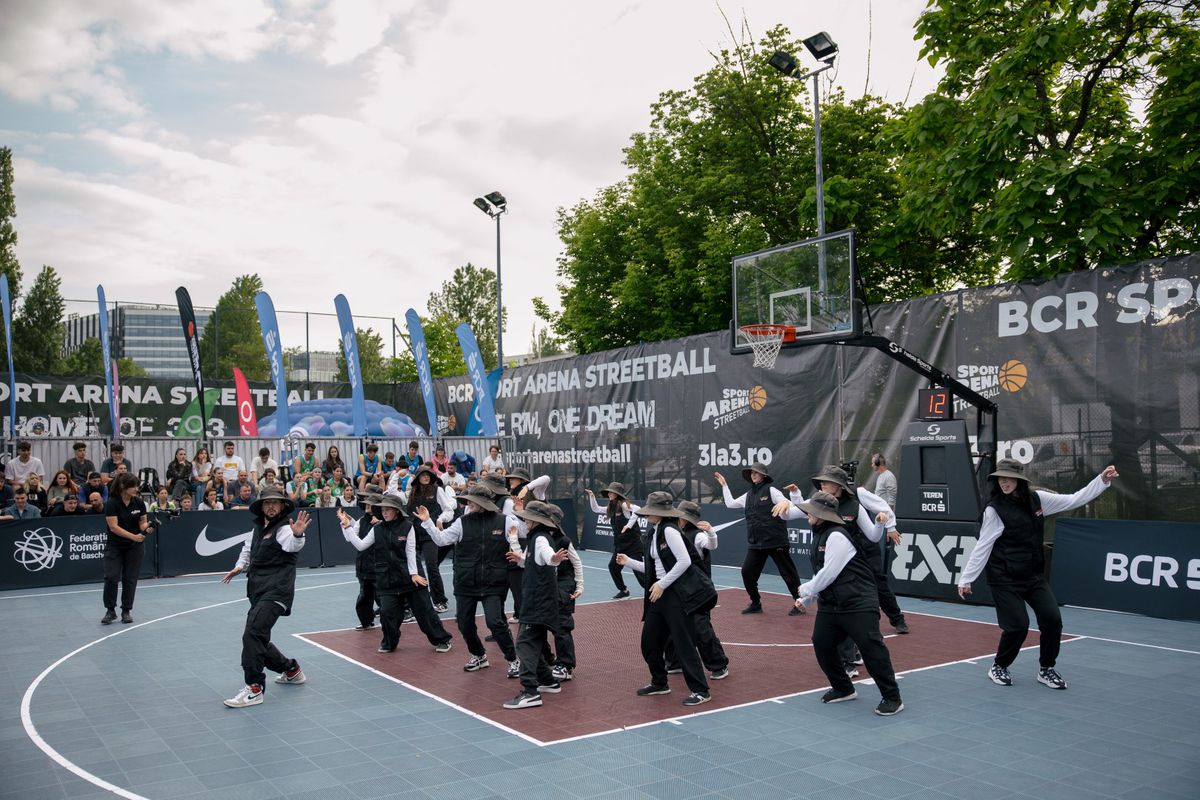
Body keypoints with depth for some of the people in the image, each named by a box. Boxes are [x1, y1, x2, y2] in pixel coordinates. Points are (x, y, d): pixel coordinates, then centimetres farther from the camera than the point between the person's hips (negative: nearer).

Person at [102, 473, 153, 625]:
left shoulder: (139, 502, -4)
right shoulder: (111, 503, -16)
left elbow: (143, 522, 1)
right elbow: (113, 527, -23)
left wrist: (147, 528, -24)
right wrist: (133, 536, -33)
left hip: (135, 547, 3)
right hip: (114, 547, -3)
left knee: (130, 579, 3)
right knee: (111, 577, -11)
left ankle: (126, 611, 15)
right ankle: (110, 611, 5)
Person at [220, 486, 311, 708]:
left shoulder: (284, 528, -9)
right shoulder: (257, 528, 15)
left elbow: (292, 545, -31)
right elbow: (248, 548, 32)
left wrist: (297, 534, -53)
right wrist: (239, 567, 14)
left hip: (276, 591, -9)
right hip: (258, 590, 9)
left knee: (253, 633, -21)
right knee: (258, 638, 16)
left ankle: (254, 689, -17)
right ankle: (291, 671, 36)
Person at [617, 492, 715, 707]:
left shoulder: (669, 530, -14)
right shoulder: (654, 534, 12)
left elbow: (684, 561, -21)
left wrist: (662, 584, -18)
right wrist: (629, 562, 13)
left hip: (677, 593, -9)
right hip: (660, 593, 9)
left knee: (683, 642, -7)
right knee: (649, 641, 12)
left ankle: (700, 691, 2)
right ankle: (659, 683, 28)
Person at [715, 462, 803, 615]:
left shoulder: (770, 490, -4)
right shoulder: (749, 495, 14)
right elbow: (730, 504, 23)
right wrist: (724, 486, 25)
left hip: (775, 541, -6)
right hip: (755, 543, 6)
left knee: (788, 571, 0)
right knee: (747, 572, 2)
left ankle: (799, 603, 12)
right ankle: (756, 604, 16)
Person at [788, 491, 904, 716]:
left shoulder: (837, 536, -18)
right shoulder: (821, 535, 13)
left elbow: (829, 573, -20)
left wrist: (806, 589, -5)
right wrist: (806, 598, 19)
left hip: (858, 604, -10)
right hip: (830, 605, 10)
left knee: (872, 648, -9)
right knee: (822, 645, 5)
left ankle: (892, 698, 2)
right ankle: (843, 689, 23)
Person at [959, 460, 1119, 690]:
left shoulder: (1036, 499, -1)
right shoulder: (994, 509, -14)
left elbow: (1074, 500, 7)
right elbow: (982, 547, -11)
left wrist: (1102, 480, 1)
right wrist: (966, 579, -11)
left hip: (1034, 575, 5)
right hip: (1005, 579, -5)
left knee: (1052, 619, -4)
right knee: (1018, 626, -10)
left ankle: (1046, 670, 18)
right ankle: (998, 667, 17)